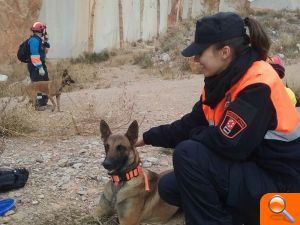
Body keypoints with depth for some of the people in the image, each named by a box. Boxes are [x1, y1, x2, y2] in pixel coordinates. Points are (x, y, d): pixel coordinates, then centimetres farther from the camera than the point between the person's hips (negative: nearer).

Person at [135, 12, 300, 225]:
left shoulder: (258, 85, -25)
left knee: (188, 153, -24)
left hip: (279, 184, -9)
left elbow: (228, 143, -29)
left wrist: (195, 135, -9)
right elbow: (190, 124, 12)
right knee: (169, 187, 6)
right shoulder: (224, 79, 3)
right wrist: (147, 138, 12)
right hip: (248, 170, 9)